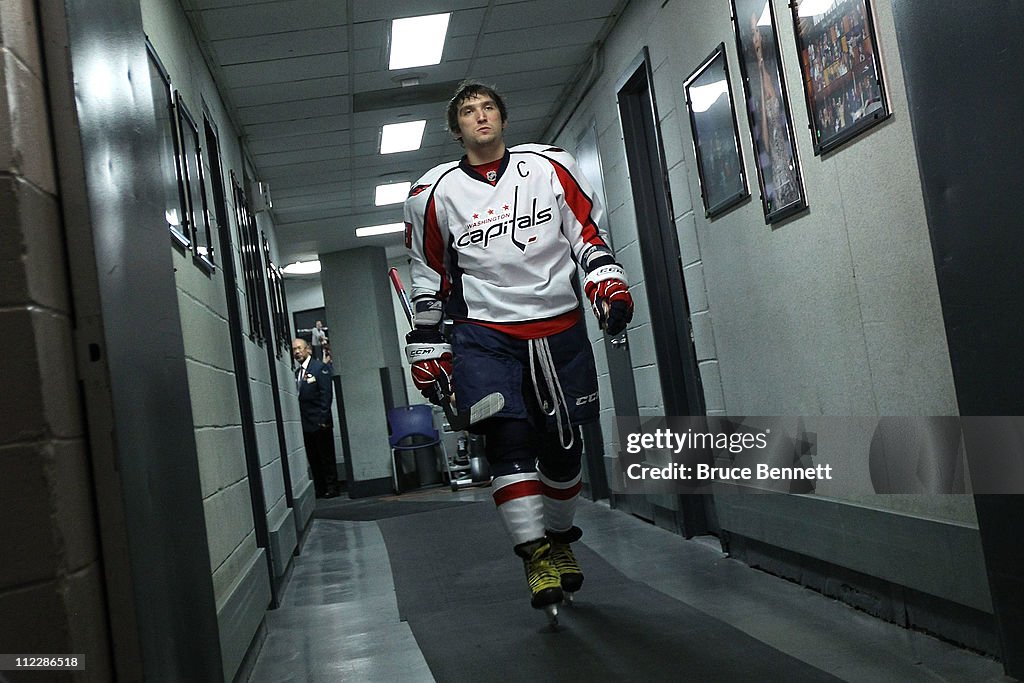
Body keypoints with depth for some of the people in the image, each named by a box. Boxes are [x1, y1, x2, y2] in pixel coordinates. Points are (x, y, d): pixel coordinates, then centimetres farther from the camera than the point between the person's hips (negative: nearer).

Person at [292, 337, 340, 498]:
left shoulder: (320, 367, -4)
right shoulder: (296, 372, 13)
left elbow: (326, 394, -10)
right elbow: (297, 396, 11)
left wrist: (323, 418, -16)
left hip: (320, 423, -6)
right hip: (305, 424, 6)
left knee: (326, 457, 2)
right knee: (312, 459, 8)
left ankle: (331, 488, 8)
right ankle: (319, 489, 14)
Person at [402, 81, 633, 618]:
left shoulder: (549, 166, 6)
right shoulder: (435, 192, 5)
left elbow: (586, 230, 11)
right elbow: (428, 275, 10)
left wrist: (607, 280, -5)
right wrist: (427, 346, 9)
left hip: (558, 327, 1)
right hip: (485, 334, -1)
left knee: (563, 442, 7)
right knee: (507, 438, -14)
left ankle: (560, 539, 28)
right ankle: (536, 555, -8)